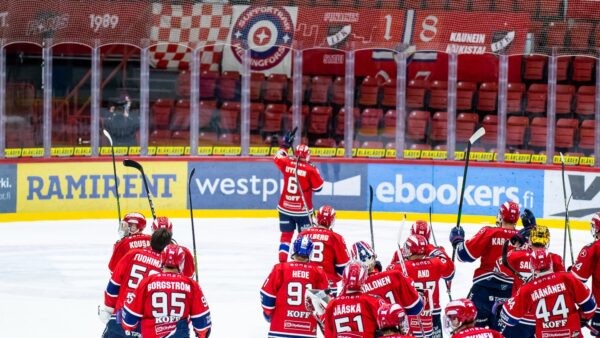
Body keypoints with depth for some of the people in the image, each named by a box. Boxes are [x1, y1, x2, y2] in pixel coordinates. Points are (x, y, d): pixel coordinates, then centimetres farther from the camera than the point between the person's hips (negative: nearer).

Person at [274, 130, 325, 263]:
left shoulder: (287, 164, -3)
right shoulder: (311, 170, -13)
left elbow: (278, 157, 18)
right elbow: (318, 187, -5)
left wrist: (285, 145, 30)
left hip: (285, 208, 3)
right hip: (302, 210, -3)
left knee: (286, 235, 12)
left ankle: (282, 260, 6)